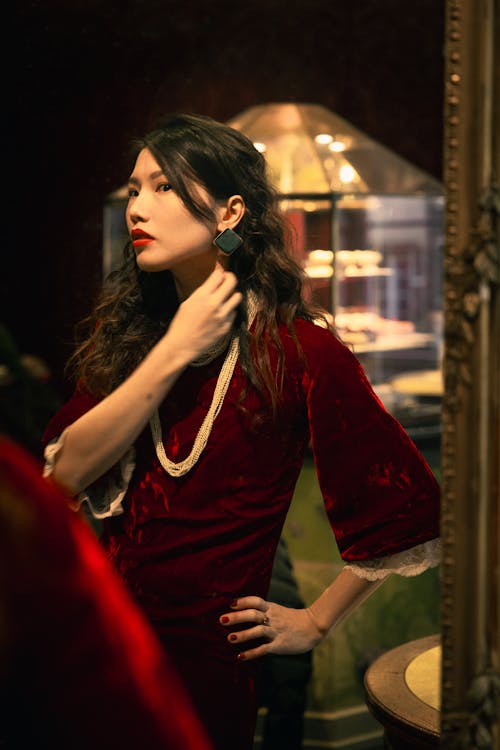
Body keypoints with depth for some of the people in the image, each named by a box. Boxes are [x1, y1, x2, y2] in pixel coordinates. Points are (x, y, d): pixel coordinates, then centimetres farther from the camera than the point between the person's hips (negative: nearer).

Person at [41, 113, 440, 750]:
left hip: (208, 656, -5)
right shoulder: (124, 327, 4)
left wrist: (315, 622, -2)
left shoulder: (298, 350, -13)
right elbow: (65, 474, -9)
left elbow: (409, 509, -9)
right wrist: (175, 351, -15)